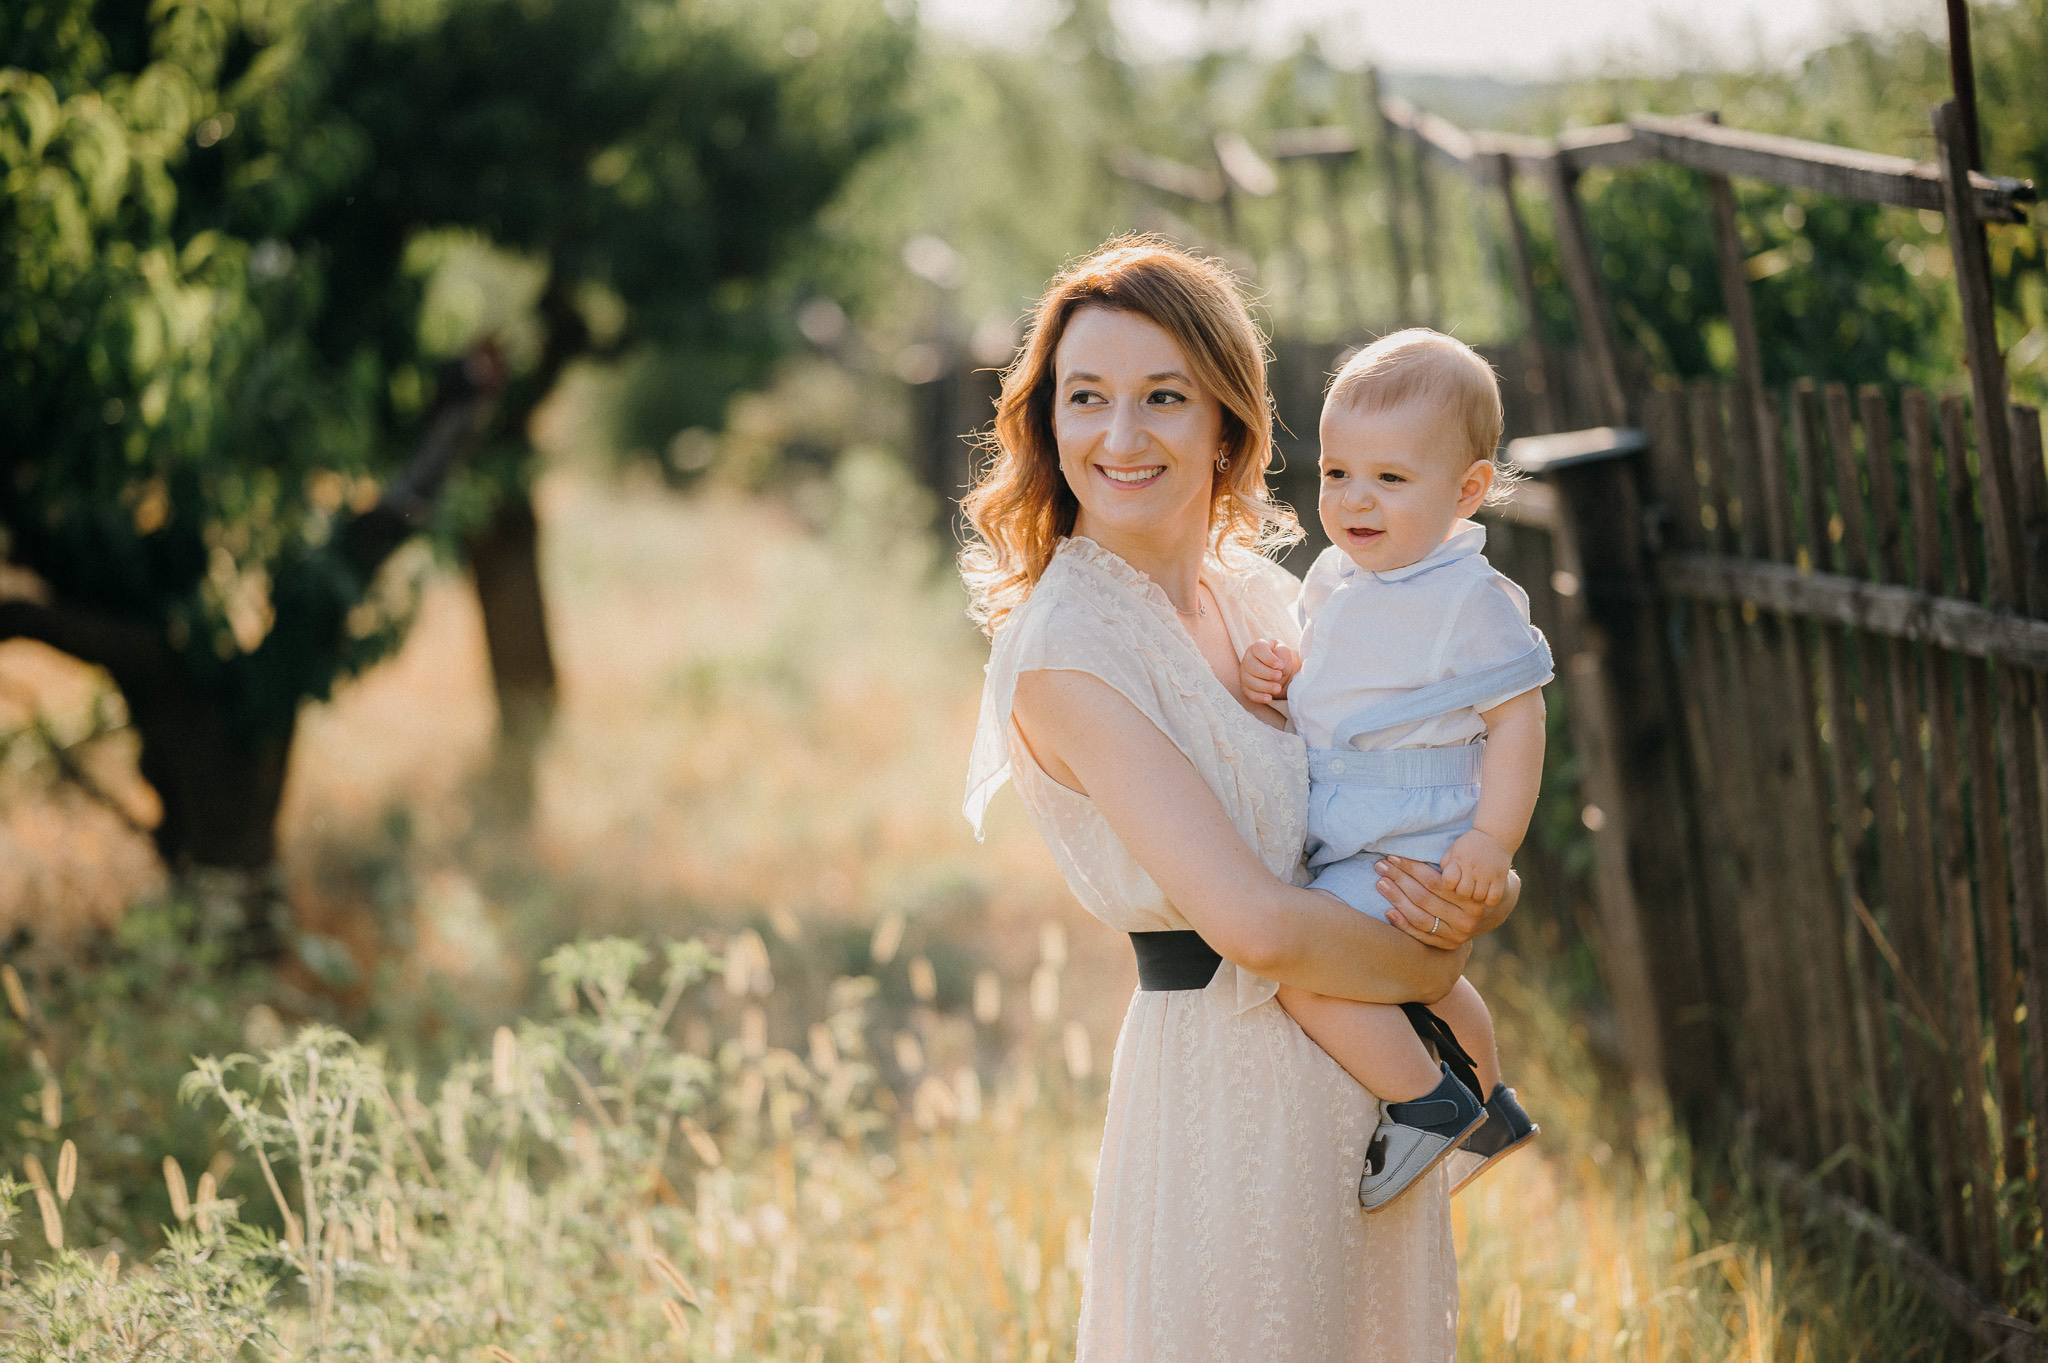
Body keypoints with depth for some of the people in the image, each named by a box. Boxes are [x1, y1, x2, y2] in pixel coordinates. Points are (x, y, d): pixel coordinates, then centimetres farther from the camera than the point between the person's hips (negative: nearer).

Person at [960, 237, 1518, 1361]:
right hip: (1229, 1087, -7)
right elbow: (1255, 923, -25)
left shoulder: (1262, 592, 5)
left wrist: (1480, 898, -12)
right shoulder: (1065, 648, -18)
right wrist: (1438, 972, -10)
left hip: (1372, 1085, 7)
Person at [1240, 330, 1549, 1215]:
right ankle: (1489, 1103, 53)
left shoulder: (1472, 602, -17)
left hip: (1415, 853, -9)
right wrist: (1276, 675, -2)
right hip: (1344, 844, 10)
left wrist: (1494, 838, -23)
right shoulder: (1336, 576, 7)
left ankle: (1430, 1104, -9)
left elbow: (1517, 715, -16)